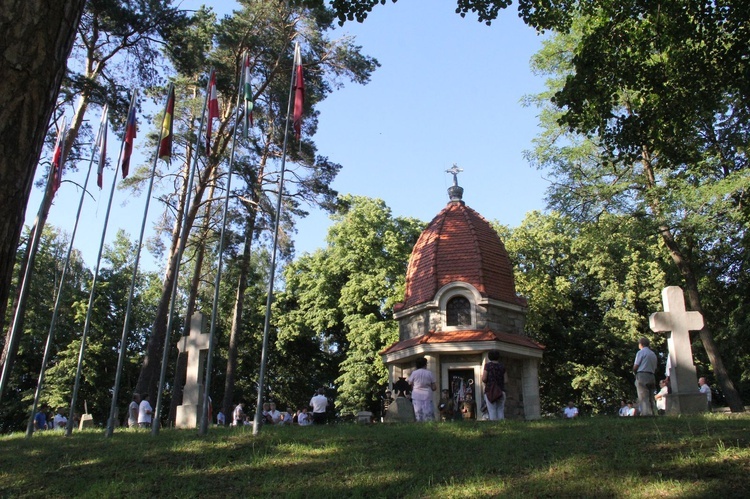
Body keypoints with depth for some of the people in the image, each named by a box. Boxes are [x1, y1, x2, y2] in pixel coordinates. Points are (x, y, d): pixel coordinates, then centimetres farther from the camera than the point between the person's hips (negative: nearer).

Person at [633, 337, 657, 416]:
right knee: (650, 398, 8)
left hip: (642, 376, -7)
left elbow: (635, 367, -7)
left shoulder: (641, 352, -3)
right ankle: (651, 414, 5)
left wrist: (635, 372, 12)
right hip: (651, 377, 7)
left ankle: (646, 414, -20)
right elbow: (655, 369, 18)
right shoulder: (653, 354, 19)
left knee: (643, 398, -11)